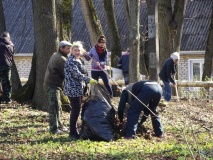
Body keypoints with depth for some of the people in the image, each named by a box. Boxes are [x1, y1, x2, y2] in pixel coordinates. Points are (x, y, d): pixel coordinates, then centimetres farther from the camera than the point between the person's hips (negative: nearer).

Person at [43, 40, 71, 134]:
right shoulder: (61, 59, -18)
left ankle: (59, 126, 27)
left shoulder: (56, 56, 15)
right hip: (53, 85, -11)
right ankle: (54, 128, -13)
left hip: (51, 84, 11)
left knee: (57, 107, 18)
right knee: (54, 107, -12)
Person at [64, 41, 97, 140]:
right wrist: (88, 80, -25)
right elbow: (77, 74, -23)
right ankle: (73, 133, -3)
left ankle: (74, 131, 20)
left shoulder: (80, 60, 15)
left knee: (77, 109, 12)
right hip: (73, 89, -9)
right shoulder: (71, 61, -15)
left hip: (79, 89, 9)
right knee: (75, 110, -8)